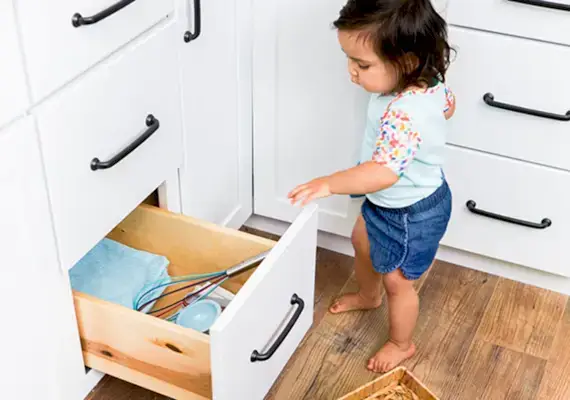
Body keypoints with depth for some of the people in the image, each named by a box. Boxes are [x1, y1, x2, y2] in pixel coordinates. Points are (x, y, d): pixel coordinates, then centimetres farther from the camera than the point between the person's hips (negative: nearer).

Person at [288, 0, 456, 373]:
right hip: (388, 201, 9)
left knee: (397, 282, 15)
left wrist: (330, 183, -59)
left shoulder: (404, 114, -42)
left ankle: (401, 345, 43)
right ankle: (368, 296, 61)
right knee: (363, 243, 31)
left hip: (409, 215, -9)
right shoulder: (430, 80, -14)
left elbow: (385, 172, -53)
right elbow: (448, 106, 8)